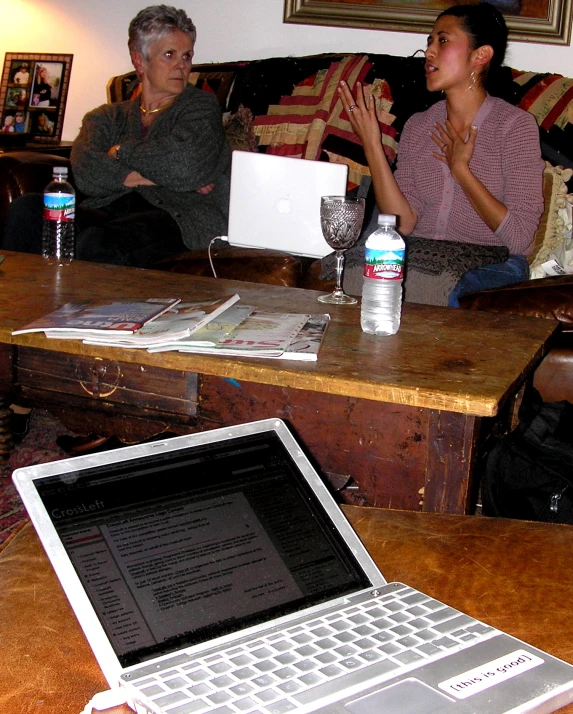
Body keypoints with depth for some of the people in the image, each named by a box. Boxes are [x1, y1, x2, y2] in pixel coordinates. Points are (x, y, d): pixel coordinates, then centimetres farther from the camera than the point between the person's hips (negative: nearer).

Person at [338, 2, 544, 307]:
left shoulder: (515, 125, -6)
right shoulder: (418, 126, 8)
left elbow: (519, 238, -13)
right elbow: (403, 223, -3)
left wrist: (460, 168, -11)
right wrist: (371, 144, -9)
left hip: (490, 268, -3)